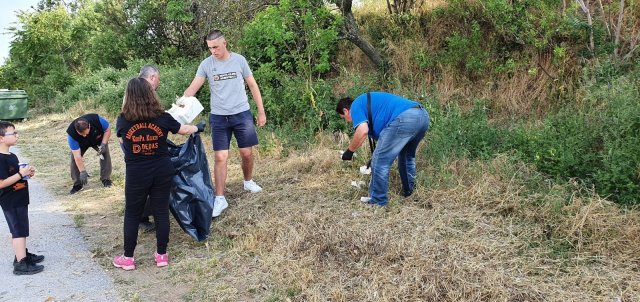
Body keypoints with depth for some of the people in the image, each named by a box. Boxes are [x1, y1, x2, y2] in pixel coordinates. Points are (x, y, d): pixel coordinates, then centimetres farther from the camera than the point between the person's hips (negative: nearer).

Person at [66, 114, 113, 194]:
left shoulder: (97, 120, -42)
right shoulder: (71, 134, -40)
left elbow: (108, 130, -20)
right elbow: (77, 156, -37)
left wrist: (103, 144, -34)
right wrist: (82, 172, -38)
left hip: (99, 139, 0)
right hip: (81, 144, 0)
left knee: (105, 153, -20)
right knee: (74, 158, -17)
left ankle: (106, 179, -5)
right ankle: (77, 184, -3)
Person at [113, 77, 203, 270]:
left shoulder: (123, 120, -10)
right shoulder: (162, 117, -8)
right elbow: (183, 130, 10)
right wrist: (198, 128, 31)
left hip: (136, 174, -1)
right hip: (162, 172, 1)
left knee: (132, 215, 12)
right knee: (161, 212, 11)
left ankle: (128, 258, 21)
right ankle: (161, 255, 21)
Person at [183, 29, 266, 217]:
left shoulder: (239, 60, -3)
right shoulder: (206, 64, -2)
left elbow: (252, 85, 4)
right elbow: (193, 88, -8)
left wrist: (261, 111, 3)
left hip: (242, 114, 0)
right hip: (218, 117, 0)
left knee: (247, 153, 7)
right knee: (220, 157, -3)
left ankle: (248, 182, 36)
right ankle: (220, 199, 4)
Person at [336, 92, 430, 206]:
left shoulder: (356, 106, 11)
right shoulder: (370, 103, 37)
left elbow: (363, 131, -8)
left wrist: (349, 151, 7)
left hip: (404, 119, -10)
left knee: (379, 162, 2)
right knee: (407, 156, 33)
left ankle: (377, 203, 10)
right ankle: (408, 191, 47)